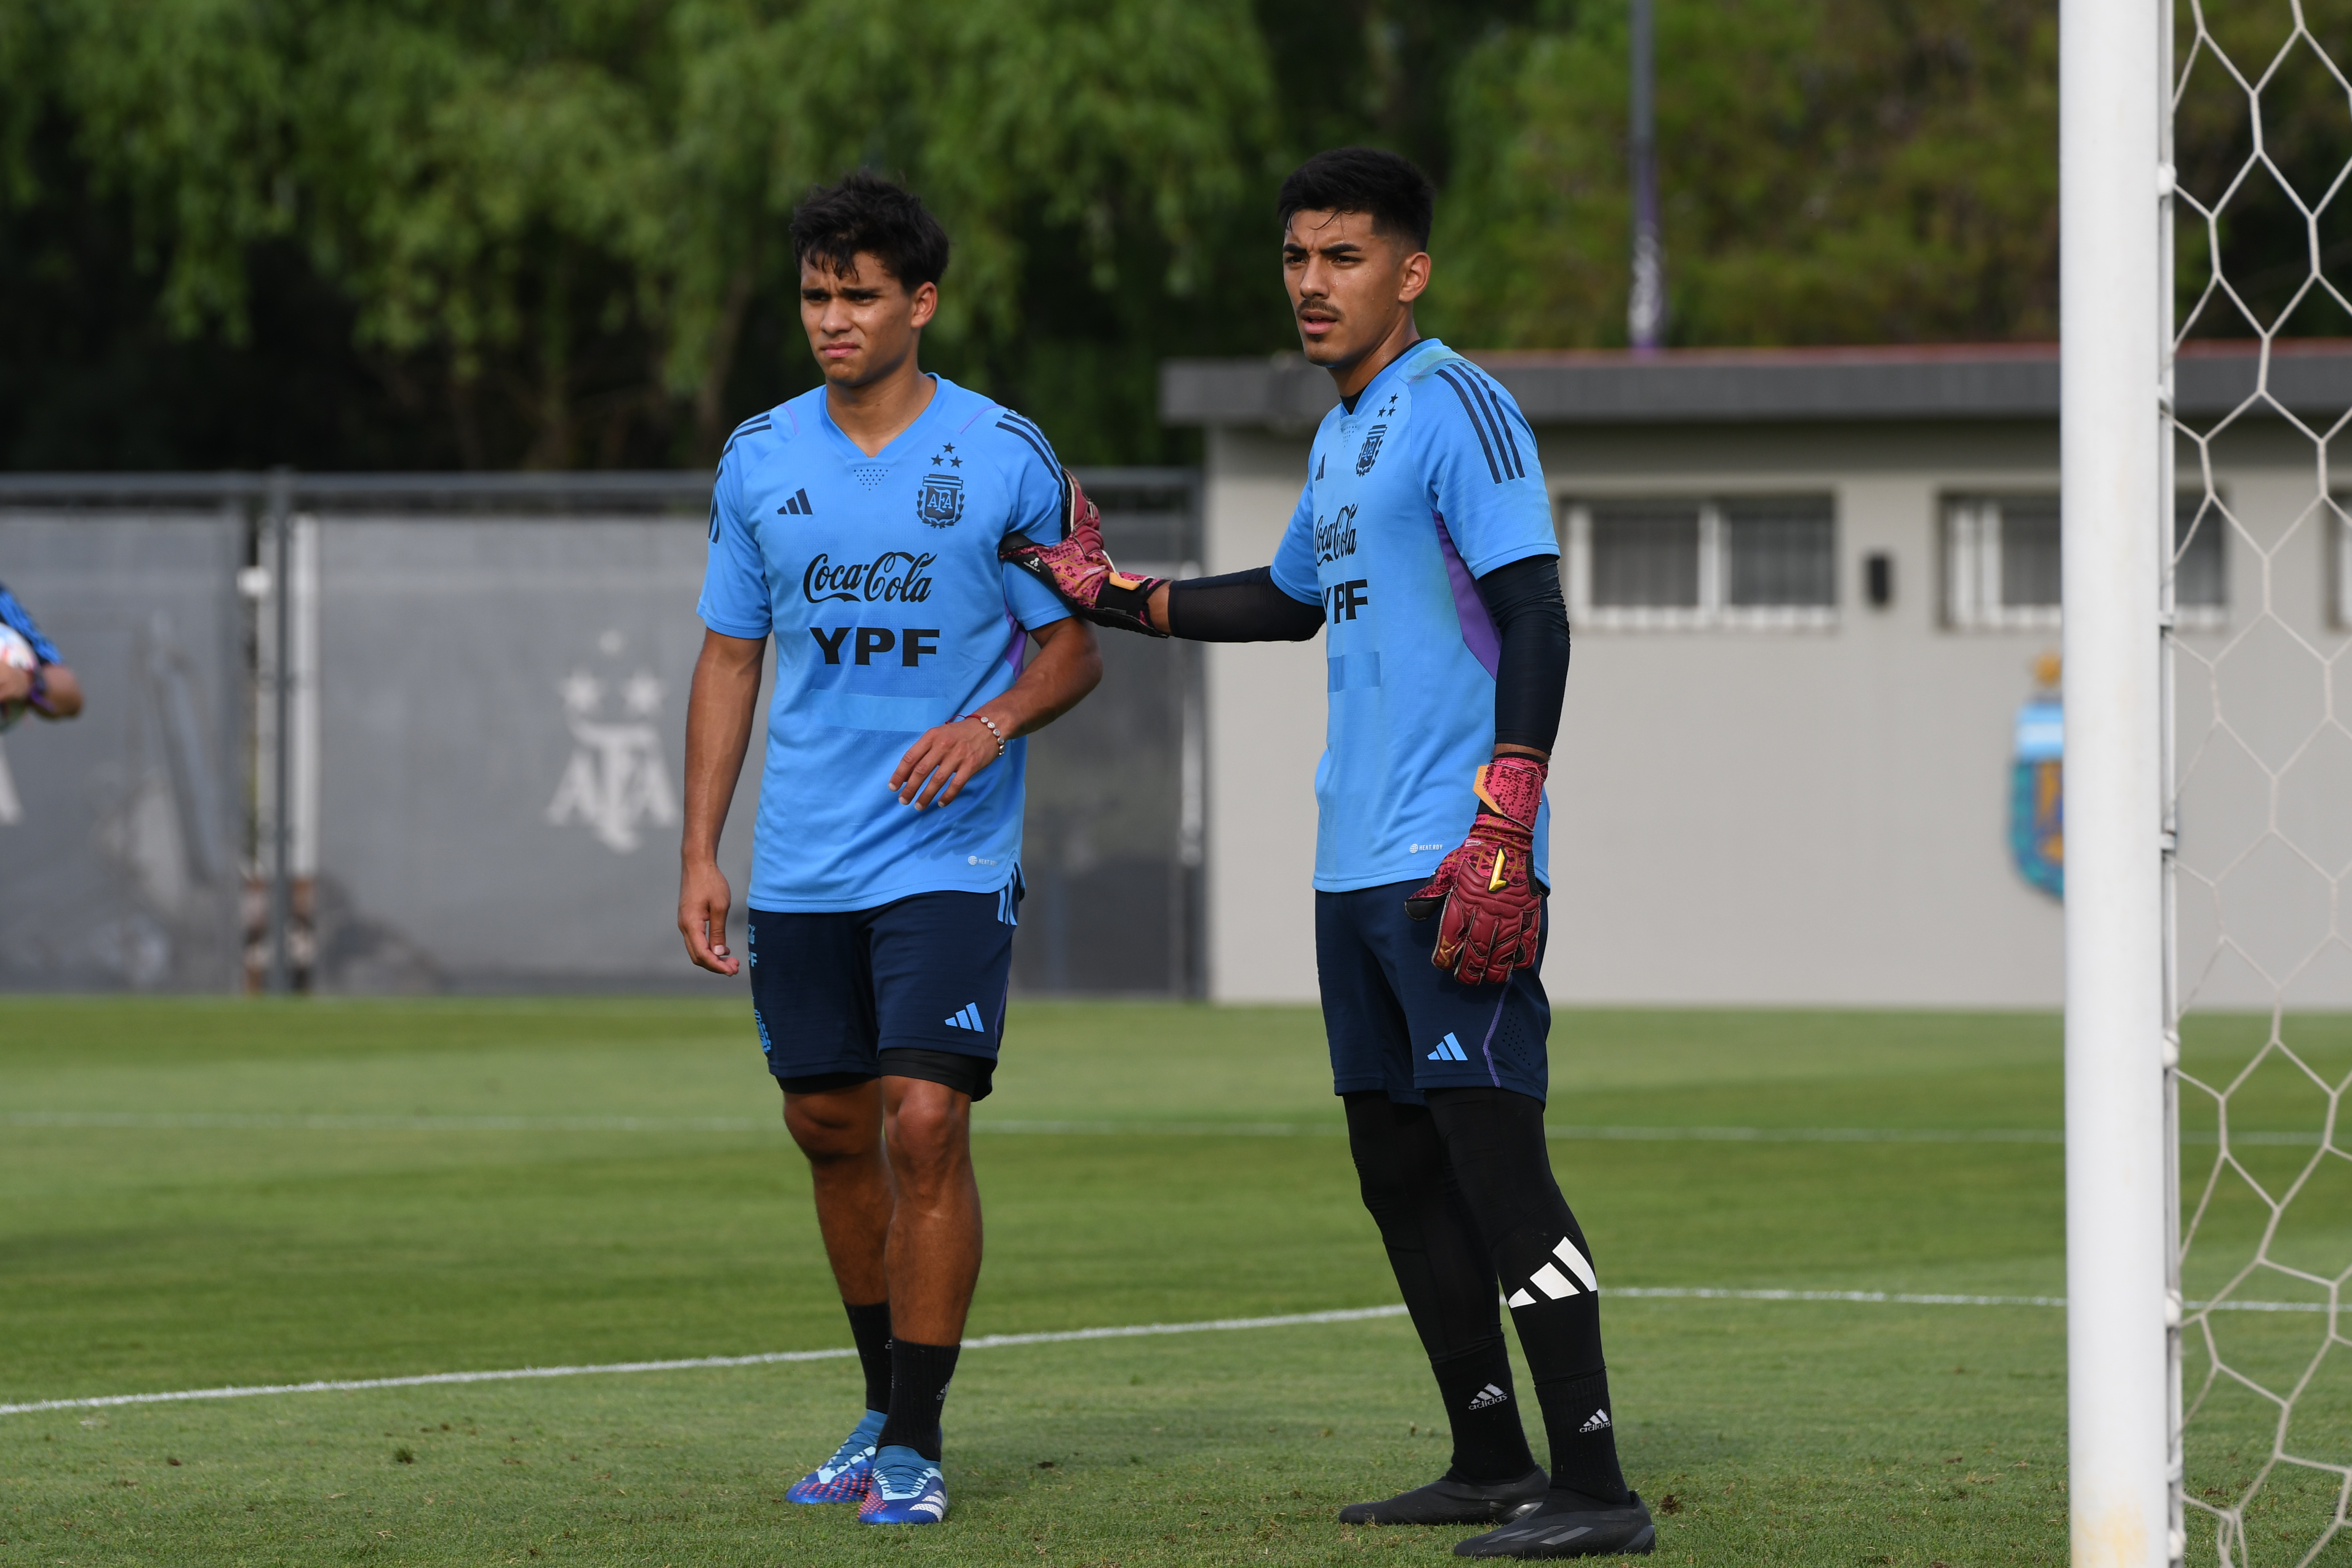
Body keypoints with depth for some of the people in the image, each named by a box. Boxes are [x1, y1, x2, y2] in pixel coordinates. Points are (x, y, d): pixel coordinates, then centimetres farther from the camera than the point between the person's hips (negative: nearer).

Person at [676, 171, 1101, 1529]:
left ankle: (917, 1446, -7)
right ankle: (888, 1408, 27)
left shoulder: (1006, 457, -4)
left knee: (925, 1122, -13)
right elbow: (731, 659, 12)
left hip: (950, 853, -4)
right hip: (802, 861, 4)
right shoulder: (759, 460, 6)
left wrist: (996, 722, -17)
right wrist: (699, 854, 6)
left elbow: (1075, 647, 3)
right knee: (831, 1126, 10)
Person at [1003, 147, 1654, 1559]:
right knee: (1397, 1165, 12)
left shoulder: (1456, 408, -10)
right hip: (1357, 862, 10)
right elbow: (1293, 601, 36)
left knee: (1497, 1156, -13)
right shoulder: (1341, 437, 18)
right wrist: (1112, 594, 33)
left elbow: (1536, 621, -17)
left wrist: (1503, 834, -23)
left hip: (1452, 863, -10)